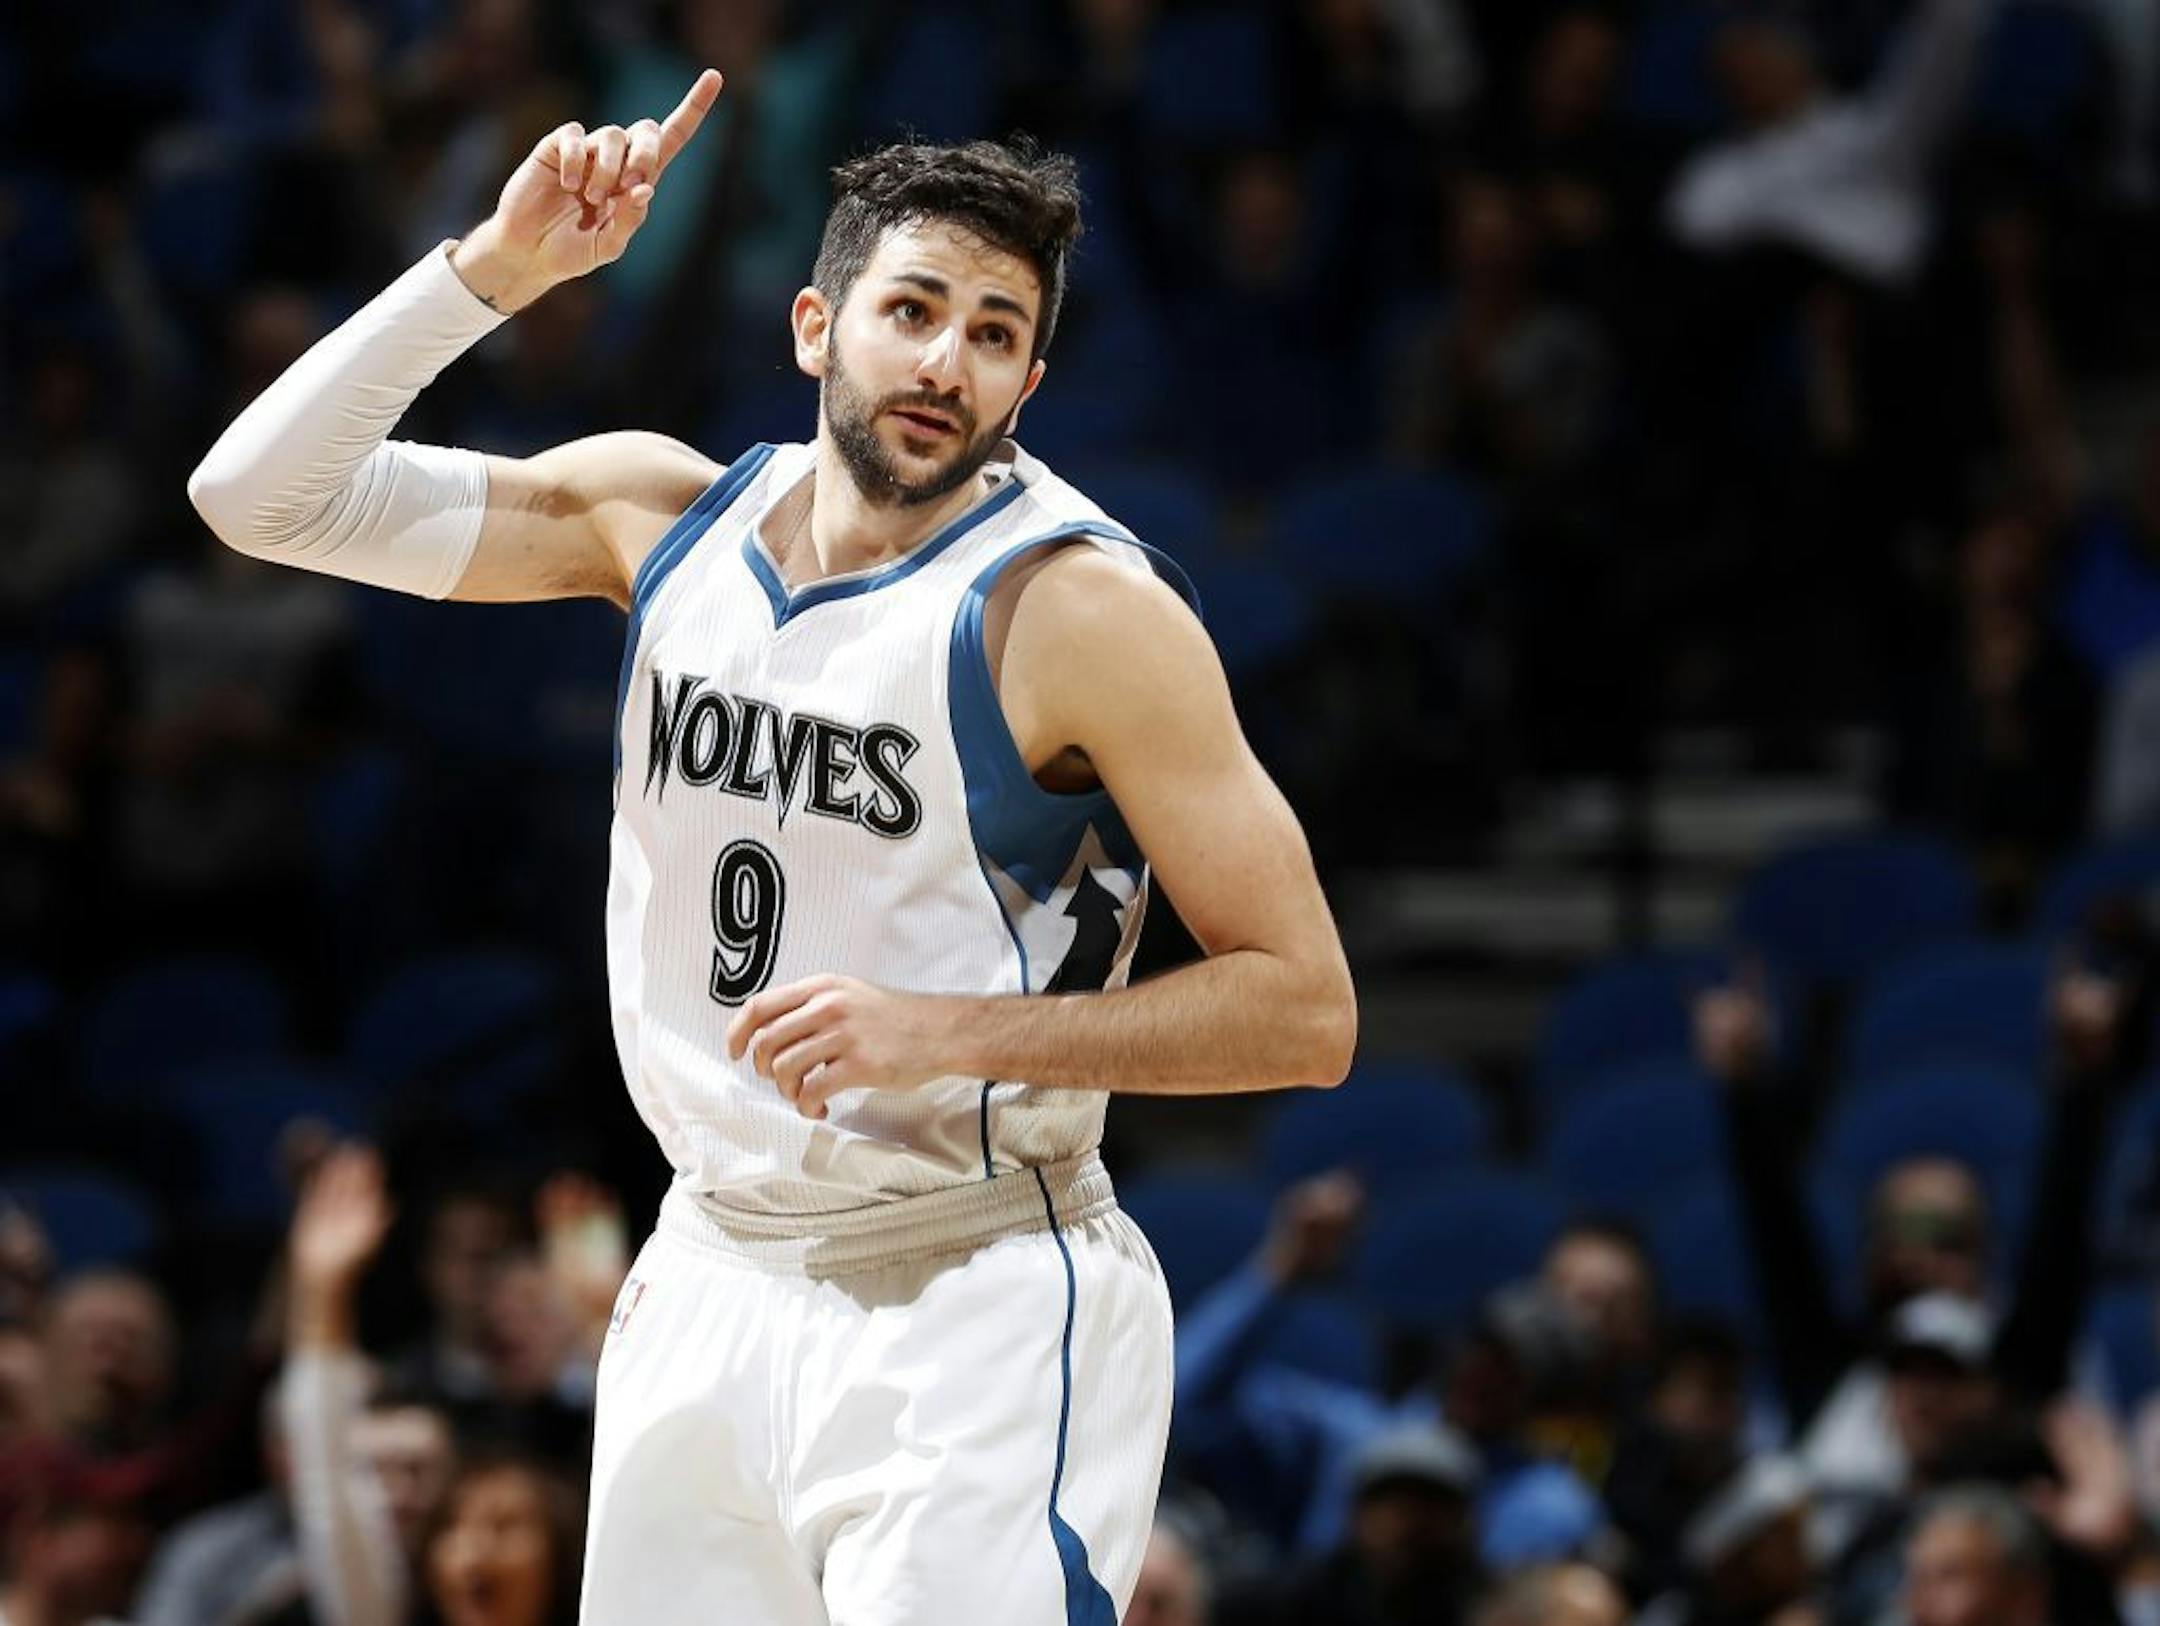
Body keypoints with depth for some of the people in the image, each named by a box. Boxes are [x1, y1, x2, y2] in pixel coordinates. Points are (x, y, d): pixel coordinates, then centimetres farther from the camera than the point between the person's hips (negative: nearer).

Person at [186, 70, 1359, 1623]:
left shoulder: (1081, 607, -13)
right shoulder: (664, 516, 4)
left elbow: (1305, 1011, -14)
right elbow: (264, 493, 2)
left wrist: (947, 1033, -23)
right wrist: (496, 267, -9)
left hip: (975, 1307, -6)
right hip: (711, 1279, 6)